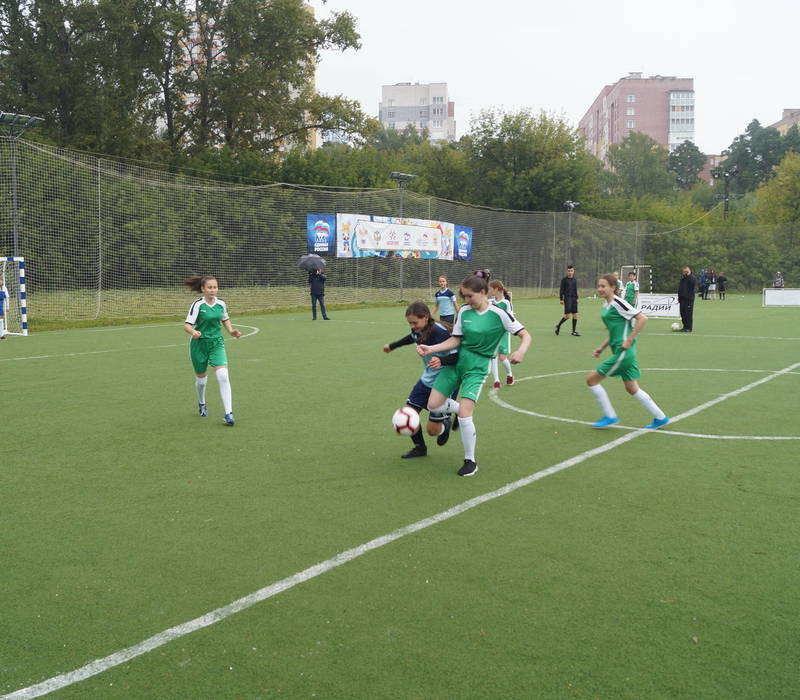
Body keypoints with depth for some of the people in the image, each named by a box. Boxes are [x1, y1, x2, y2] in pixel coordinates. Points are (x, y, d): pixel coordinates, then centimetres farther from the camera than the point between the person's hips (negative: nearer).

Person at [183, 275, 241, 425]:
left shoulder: (221, 304, 0)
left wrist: (231, 331, 2)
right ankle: (201, 404, 44)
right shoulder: (198, 304, -12)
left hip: (217, 343, 2)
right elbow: (187, 325, -15)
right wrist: (194, 332, -36)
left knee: (223, 376, -17)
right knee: (201, 378, 11)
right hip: (199, 344, -2)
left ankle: (228, 413, -16)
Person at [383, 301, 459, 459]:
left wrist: (441, 361, -51)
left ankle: (446, 425, 32)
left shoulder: (439, 332, -28)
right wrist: (392, 346, 35)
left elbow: (457, 356, -31)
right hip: (427, 379, 7)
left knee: (432, 430, -4)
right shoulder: (418, 331, -5)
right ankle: (419, 447, 26)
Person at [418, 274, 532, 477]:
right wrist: (431, 349, -10)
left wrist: (521, 351, -32)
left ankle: (470, 461, 4)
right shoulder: (464, 311, 0)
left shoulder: (498, 314, -13)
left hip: (476, 368, -5)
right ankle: (458, 408, 33)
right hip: (455, 361, 5)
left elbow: (525, 335, -11)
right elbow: (455, 340, 3)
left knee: (464, 415, -16)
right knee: (433, 405, -1)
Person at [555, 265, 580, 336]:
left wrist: (576, 298, 15)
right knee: (567, 315, -12)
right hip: (567, 298, -6)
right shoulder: (564, 279, -3)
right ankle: (558, 325, 11)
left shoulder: (574, 280, 13)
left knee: (575, 315, 2)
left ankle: (573, 331, 7)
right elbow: (561, 289, -4)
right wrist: (561, 299, -9)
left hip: (573, 298, 6)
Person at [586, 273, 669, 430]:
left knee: (591, 379, -5)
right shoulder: (606, 306, 14)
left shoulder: (618, 303, -13)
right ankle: (660, 418, 25)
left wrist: (629, 341, -19)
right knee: (632, 389, 16)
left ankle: (609, 416, 5)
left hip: (623, 352, -10)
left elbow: (642, 318, -19)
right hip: (619, 352, 10)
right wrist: (601, 348, 16)